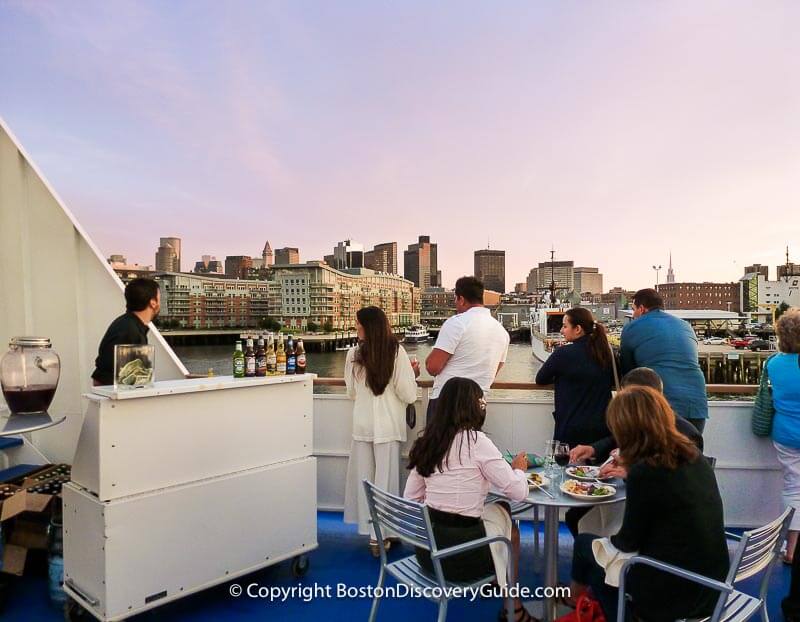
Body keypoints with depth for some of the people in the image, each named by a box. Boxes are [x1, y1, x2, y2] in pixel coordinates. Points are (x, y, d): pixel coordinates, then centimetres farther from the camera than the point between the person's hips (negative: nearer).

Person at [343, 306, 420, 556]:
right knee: (385, 479, 7)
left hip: (362, 425, 2)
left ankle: (369, 528, 23)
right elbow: (408, 395, -10)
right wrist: (412, 374, 7)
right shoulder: (396, 352, -12)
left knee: (363, 478, 14)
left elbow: (351, 393, 8)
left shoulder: (354, 353, -5)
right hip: (388, 426, -2)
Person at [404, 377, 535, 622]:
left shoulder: (428, 441, 4)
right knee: (508, 522, 23)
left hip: (426, 548, 6)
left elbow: (411, 498, 10)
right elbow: (518, 492, -10)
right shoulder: (475, 441, -15)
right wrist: (519, 469, 9)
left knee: (494, 511, 24)